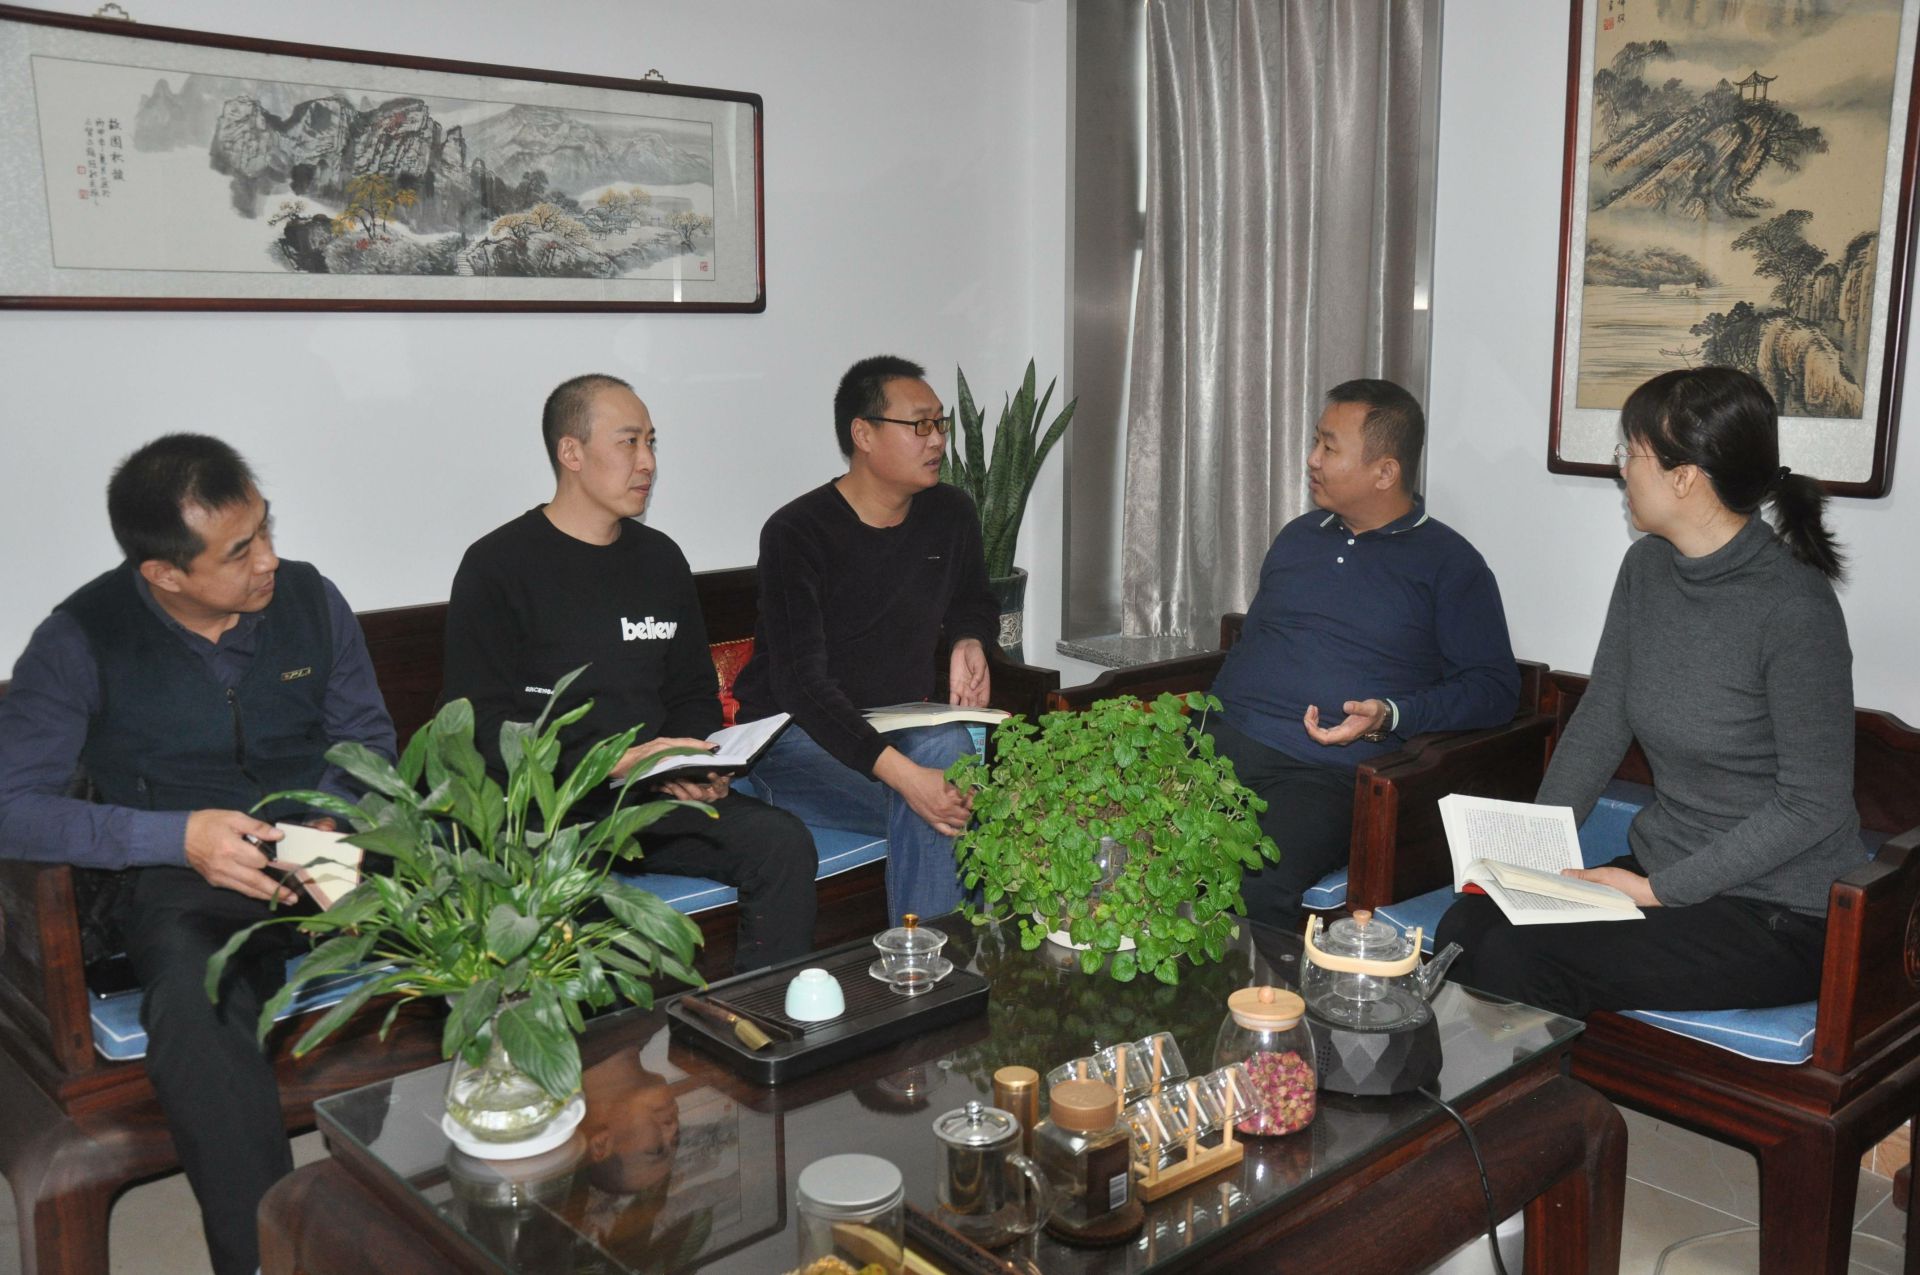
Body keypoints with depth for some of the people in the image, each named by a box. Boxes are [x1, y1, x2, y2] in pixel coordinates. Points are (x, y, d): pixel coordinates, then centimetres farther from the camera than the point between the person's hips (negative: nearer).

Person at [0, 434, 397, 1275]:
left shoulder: (310, 600, 2)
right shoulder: (82, 642, -6)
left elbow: (368, 740, 11)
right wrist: (175, 836, -19)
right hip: (180, 873, -2)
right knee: (195, 1005, -38)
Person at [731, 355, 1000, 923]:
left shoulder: (950, 515, 5)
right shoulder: (797, 533, -15)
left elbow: (974, 602, 27)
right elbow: (800, 684, -25)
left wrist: (969, 642, 0)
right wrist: (904, 775, -39)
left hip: (901, 726, 5)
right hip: (798, 739, -5)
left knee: (947, 745, -32)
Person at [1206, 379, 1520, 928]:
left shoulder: (1447, 563, 7)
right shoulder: (1298, 537, 25)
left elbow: (1495, 686, 3)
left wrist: (1390, 716, -12)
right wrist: (1206, 718, 13)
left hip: (1324, 771, -5)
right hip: (1218, 744, 5)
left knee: (1255, 891, -36)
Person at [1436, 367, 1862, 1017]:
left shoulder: (1794, 608, -20)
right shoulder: (1648, 568, 3)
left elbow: (1813, 804, -18)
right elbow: (1600, 722, 6)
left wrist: (1663, 890, -18)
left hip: (1779, 913, -6)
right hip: (1658, 868, 7)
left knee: (1513, 961, -23)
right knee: (1465, 927, -15)